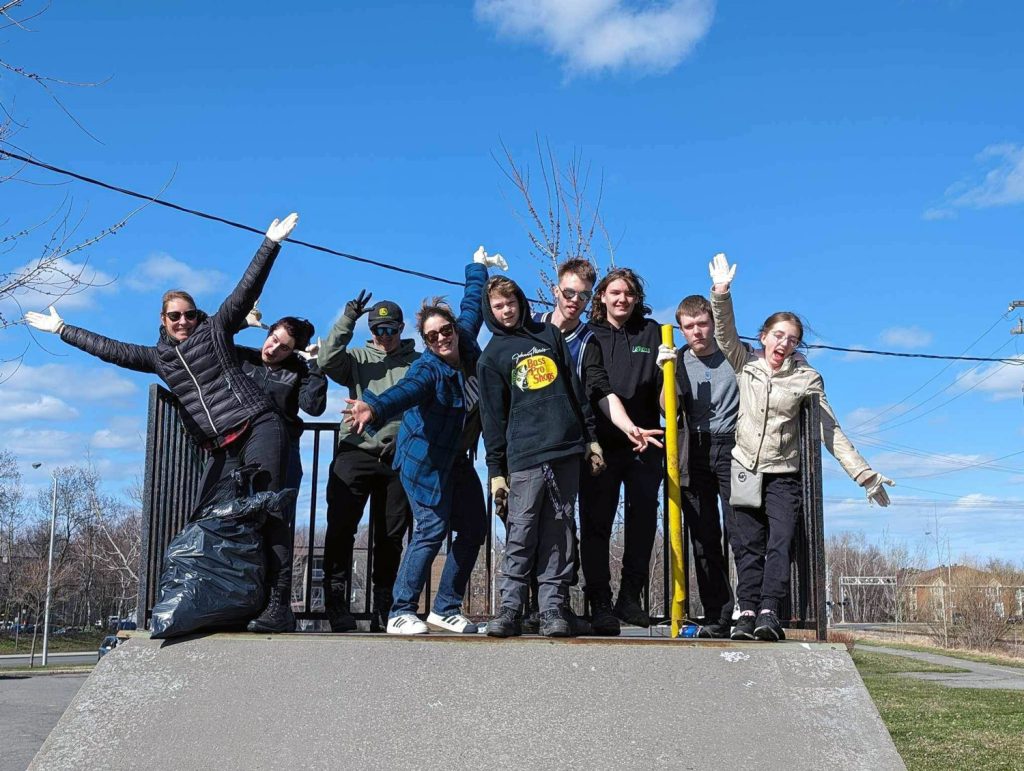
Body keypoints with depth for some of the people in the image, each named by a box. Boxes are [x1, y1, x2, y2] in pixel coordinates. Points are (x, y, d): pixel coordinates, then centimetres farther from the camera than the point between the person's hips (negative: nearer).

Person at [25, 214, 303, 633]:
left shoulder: (215, 331, 8)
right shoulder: (158, 357, 21)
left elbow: (246, 291, 0)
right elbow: (110, 349, 26)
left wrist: (271, 244, -9)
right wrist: (61, 329, 30)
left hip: (258, 427, -6)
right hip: (221, 449, 6)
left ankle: (279, 606, -24)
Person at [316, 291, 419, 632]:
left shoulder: (418, 362, 15)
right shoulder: (357, 358, 16)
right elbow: (327, 361, -4)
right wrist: (347, 319, -7)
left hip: (399, 458, 1)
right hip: (356, 453, 0)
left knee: (391, 537, 4)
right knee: (340, 528, -9)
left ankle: (383, 613, 13)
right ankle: (338, 611, -5)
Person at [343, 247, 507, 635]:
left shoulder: (466, 346, -3)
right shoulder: (427, 369, -23)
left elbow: (472, 306, 15)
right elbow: (405, 389, -44)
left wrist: (478, 266, 29)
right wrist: (374, 408, -65)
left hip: (458, 460, 8)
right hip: (426, 461, -8)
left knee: (474, 530, 7)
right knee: (432, 529, -15)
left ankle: (446, 608, 16)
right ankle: (401, 613, -7)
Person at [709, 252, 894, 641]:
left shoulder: (806, 378, 1)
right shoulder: (746, 364, 6)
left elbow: (830, 430, 1)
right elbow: (725, 334, -6)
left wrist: (864, 474, -4)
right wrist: (721, 292, -21)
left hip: (783, 474, -1)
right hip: (745, 469, 1)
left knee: (779, 543, -14)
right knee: (748, 545, -4)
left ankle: (769, 612, -21)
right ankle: (747, 612, -7)